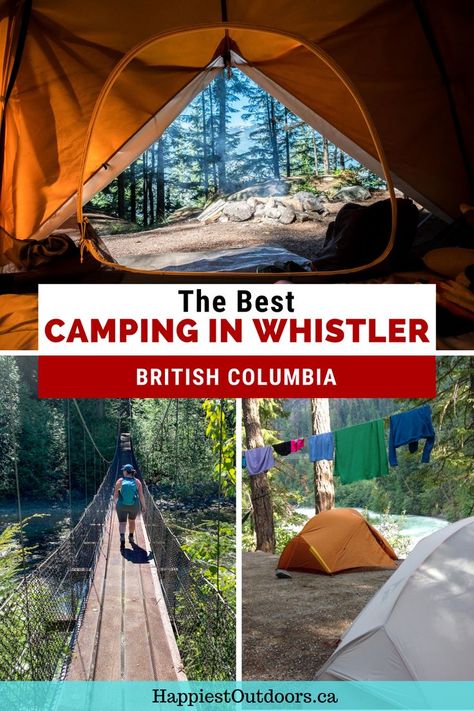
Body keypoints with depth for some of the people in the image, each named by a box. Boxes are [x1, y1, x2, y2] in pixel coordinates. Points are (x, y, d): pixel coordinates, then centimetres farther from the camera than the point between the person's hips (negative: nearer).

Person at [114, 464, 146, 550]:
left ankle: (122, 537, -24)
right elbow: (141, 495, -7)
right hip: (134, 506, 2)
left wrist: (115, 504, 13)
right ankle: (131, 538, 38)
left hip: (122, 506, -2)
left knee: (122, 523, 3)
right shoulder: (137, 481, -6)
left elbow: (115, 495, -3)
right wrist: (143, 506, 5)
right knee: (132, 520, 26)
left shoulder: (120, 481, -7)